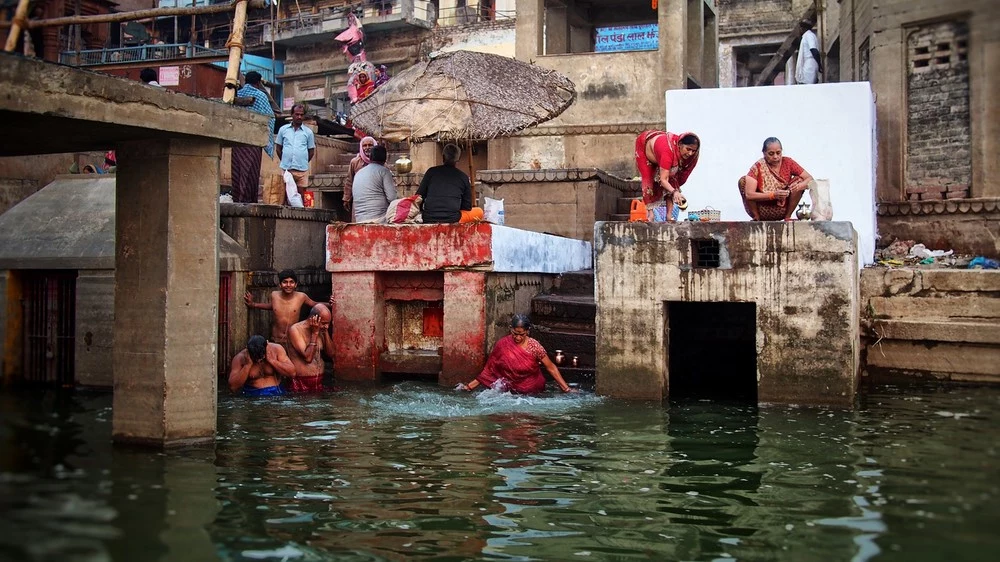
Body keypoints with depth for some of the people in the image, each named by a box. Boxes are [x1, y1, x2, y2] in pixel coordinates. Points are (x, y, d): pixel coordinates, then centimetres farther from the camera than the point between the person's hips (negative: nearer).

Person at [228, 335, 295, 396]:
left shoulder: (276, 349, -3)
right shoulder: (240, 358, -5)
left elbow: (292, 373, -7)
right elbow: (233, 387, -12)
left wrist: (272, 360, -15)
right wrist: (248, 365, -16)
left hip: (276, 394, 1)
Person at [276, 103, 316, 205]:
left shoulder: (308, 132, 8)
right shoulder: (283, 129, 9)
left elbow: (311, 151, 12)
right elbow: (278, 148, 14)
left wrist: (303, 162, 9)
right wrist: (284, 161, 10)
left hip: (302, 170, 0)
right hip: (286, 169, 0)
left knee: (301, 195, 1)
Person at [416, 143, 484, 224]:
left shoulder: (431, 172, 8)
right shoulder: (463, 177, 7)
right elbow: (467, 207, 9)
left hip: (428, 219, 3)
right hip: (452, 220, -3)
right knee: (479, 212, 20)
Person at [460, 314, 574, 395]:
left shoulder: (534, 346, -12)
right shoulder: (503, 345, -7)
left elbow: (551, 368, -5)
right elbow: (489, 370, -1)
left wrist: (566, 389, -8)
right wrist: (469, 386, -7)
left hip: (532, 390, -1)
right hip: (512, 388, 1)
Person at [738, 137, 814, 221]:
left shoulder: (787, 163, -7)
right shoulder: (758, 167, -15)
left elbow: (810, 179, -8)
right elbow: (749, 194, -25)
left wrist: (799, 186, -30)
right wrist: (773, 195, -36)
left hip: (782, 210, 2)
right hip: (761, 210, -2)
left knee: (799, 180, -16)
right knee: (743, 181, -22)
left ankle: (787, 217, -7)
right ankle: (756, 218, -9)